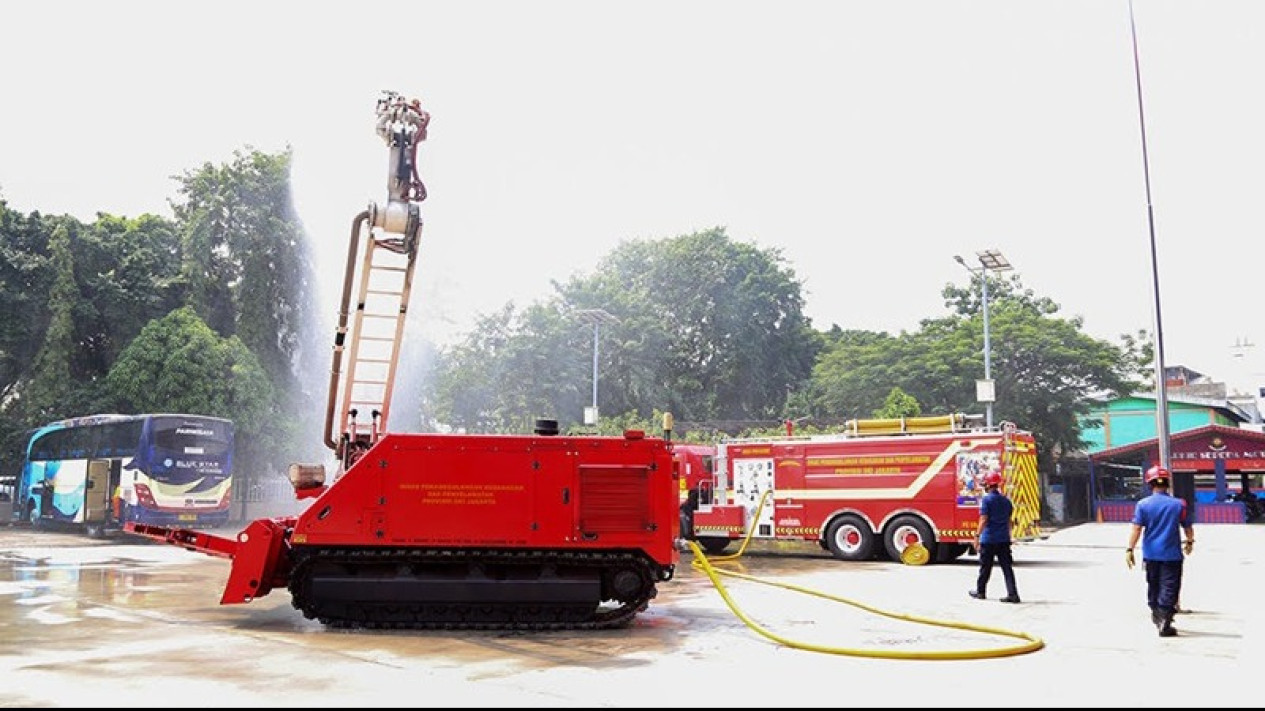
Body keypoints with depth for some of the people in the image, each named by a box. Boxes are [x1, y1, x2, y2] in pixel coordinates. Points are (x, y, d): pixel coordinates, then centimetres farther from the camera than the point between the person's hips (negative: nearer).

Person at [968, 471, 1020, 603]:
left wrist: (977, 535, -14)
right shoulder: (1006, 500, 10)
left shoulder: (986, 500, -10)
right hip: (1004, 539, 5)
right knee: (1007, 567, 2)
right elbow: (1008, 521, 17)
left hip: (988, 539, -5)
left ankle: (980, 591, 20)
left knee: (985, 567, 7)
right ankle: (1013, 594, -5)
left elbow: (984, 520, -16)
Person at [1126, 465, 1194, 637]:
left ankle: (1156, 617, 31)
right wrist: (1190, 542, 26)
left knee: (1153, 586, 18)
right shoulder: (1179, 504, -3)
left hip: (1150, 554, 1)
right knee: (1169, 589, 1)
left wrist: (1130, 549, -7)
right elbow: (1188, 527, 6)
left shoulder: (1143, 504, -5)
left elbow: (1136, 528, -10)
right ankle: (1165, 625, -5)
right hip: (1172, 554, -1)